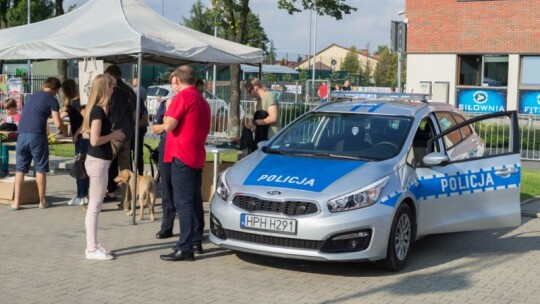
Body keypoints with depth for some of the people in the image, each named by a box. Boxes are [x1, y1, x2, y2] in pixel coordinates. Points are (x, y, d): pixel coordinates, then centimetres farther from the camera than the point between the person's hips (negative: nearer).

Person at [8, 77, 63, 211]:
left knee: (20, 169, 10)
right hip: (37, 136, -5)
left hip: (22, 135, 5)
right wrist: (61, 119, 17)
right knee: (40, 169, 7)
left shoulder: (32, 97, 20)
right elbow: (58, 124, -6)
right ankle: (42, 201, 14)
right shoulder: (52, 100, 1)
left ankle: (16, 202, 9)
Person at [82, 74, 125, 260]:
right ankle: (92, 249, 2)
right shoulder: (98, 110, -17)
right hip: (98, 162, -10)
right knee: (95, 207, -4)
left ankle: (92, 246, 20)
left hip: (97, 160, 10)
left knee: (94, 206, 13)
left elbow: (87, 134, 17)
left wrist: (112, 135, 11)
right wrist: (113, 135, -10)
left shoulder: (97, 108, 11)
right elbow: (95, 140, -24)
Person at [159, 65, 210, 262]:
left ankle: (185, 248, -11)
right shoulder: (202, 100, 15)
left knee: (183, 202, -9)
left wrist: (166, 117, 2)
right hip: (198, 156, 9)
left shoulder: (182, 97, -12)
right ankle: (197, 240, 24)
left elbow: (169, 125, -16)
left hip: (181, 156, -9)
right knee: (195, 200, 16)